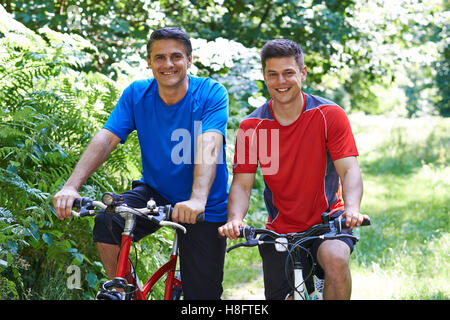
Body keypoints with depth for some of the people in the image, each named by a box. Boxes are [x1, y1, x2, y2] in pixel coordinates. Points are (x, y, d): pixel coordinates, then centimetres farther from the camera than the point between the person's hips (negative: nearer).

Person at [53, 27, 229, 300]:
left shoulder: (211, 93, -15)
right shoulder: (137, 94, -4)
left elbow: (209, 146, -30)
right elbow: (105, 139, -14)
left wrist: (197, 199, -47)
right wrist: (71, 187, -29)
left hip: (205, 208, -2)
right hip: (155, 192, 2)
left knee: (202, 292, -4)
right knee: (107, 222, -27)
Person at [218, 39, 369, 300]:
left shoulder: (329, 115, -10)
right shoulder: (251, 127, -5)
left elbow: (349, 170, -15)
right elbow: (242, 183, -7)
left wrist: (351, 209, -35)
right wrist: (235, 219, -28)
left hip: (327, 220, -2)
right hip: (280, 228, 3)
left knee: (335, 257, -33)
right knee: (279, 296, 3)